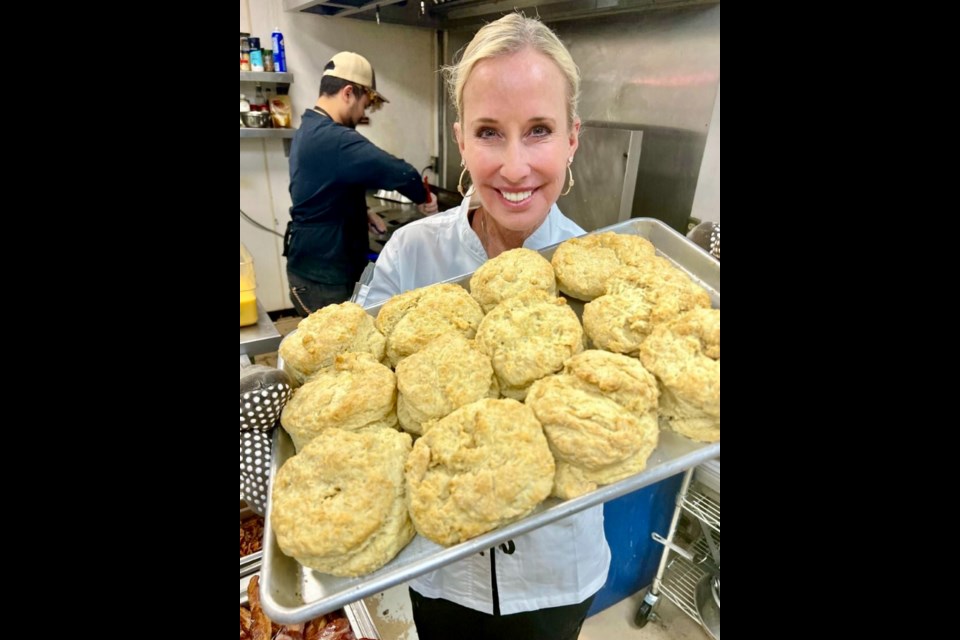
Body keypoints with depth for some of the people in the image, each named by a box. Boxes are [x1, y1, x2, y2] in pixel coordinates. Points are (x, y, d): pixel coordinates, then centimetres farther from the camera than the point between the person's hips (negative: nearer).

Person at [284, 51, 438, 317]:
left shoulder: (308, 131, 10)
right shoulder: (334, 139, -24)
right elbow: (400, 172, -27)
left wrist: (364, 213, 9)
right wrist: (424, 199, -8)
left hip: (312, 264, 10)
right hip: (323, 274, -10)